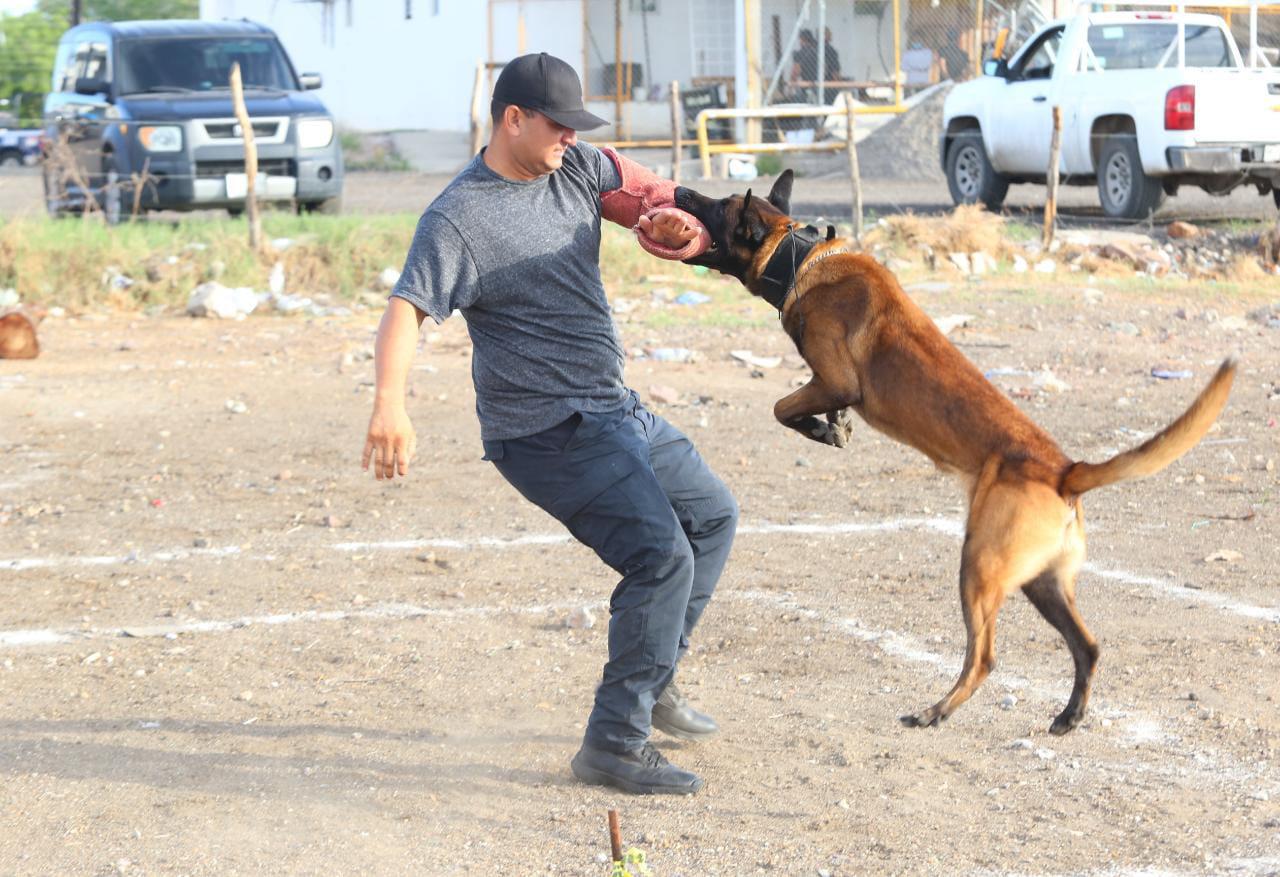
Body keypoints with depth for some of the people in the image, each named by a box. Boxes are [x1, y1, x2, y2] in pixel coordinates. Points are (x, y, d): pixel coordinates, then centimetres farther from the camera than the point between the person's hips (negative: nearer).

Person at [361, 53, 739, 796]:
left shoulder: (578, 170, 6)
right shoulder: (460, 218, -17)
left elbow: (651, 199, 8)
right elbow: (407, 309, -28)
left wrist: (673, 224, -19)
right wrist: (390, 402, -46)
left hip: (617, 409, 10)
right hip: (548, 429, -10)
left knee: (713, 515, 23)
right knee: (661, 554, -21)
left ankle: (653, 678, 34)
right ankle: (614, 745, -16)